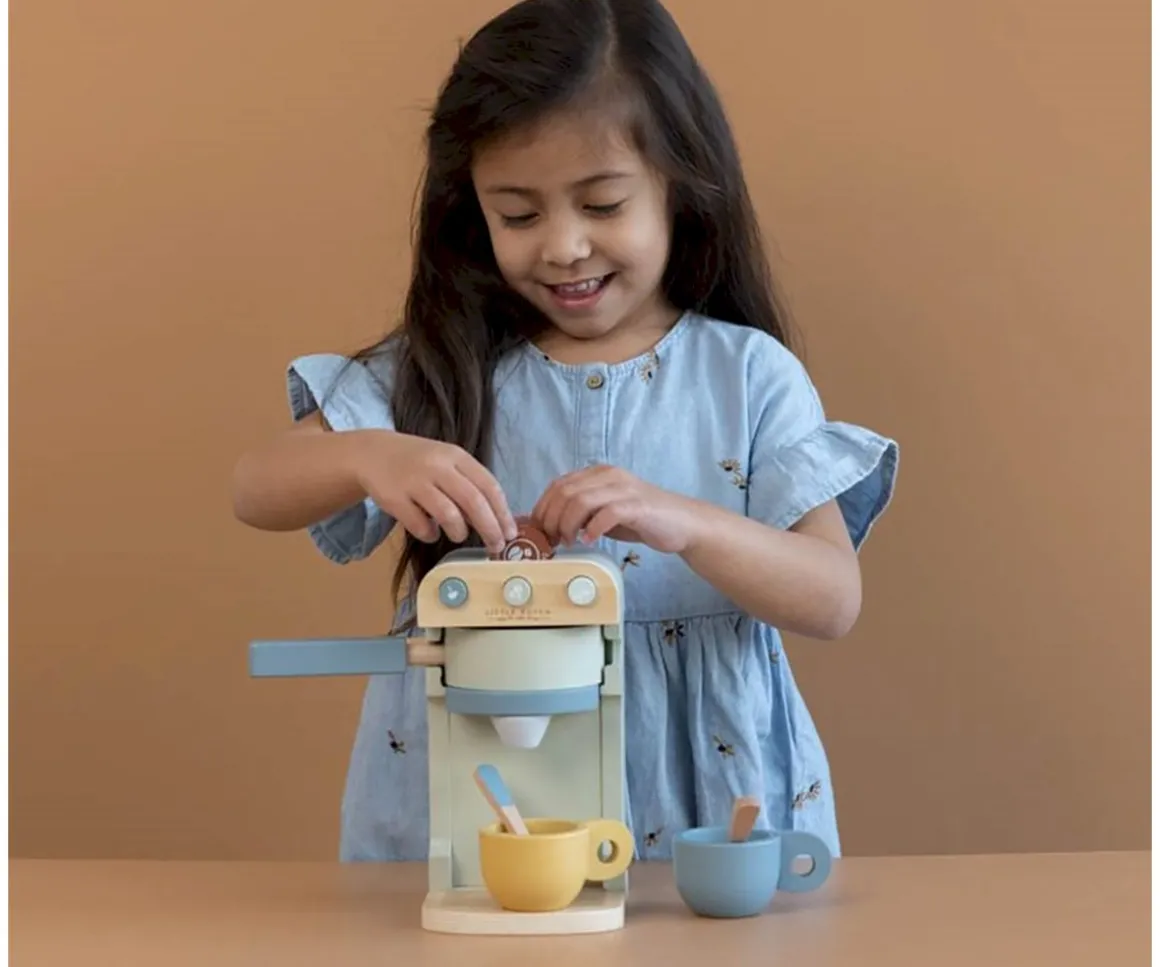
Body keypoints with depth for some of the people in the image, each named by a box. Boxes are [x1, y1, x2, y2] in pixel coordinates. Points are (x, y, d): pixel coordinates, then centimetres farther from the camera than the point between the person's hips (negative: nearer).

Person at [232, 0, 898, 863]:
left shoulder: (750, 373, 1)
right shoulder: (438, 368, 4)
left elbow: (835, 600, -5)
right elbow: (257, 490, -4)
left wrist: (685, 524, -23)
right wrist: (367, 456, -25)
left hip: (702, 803, 0)